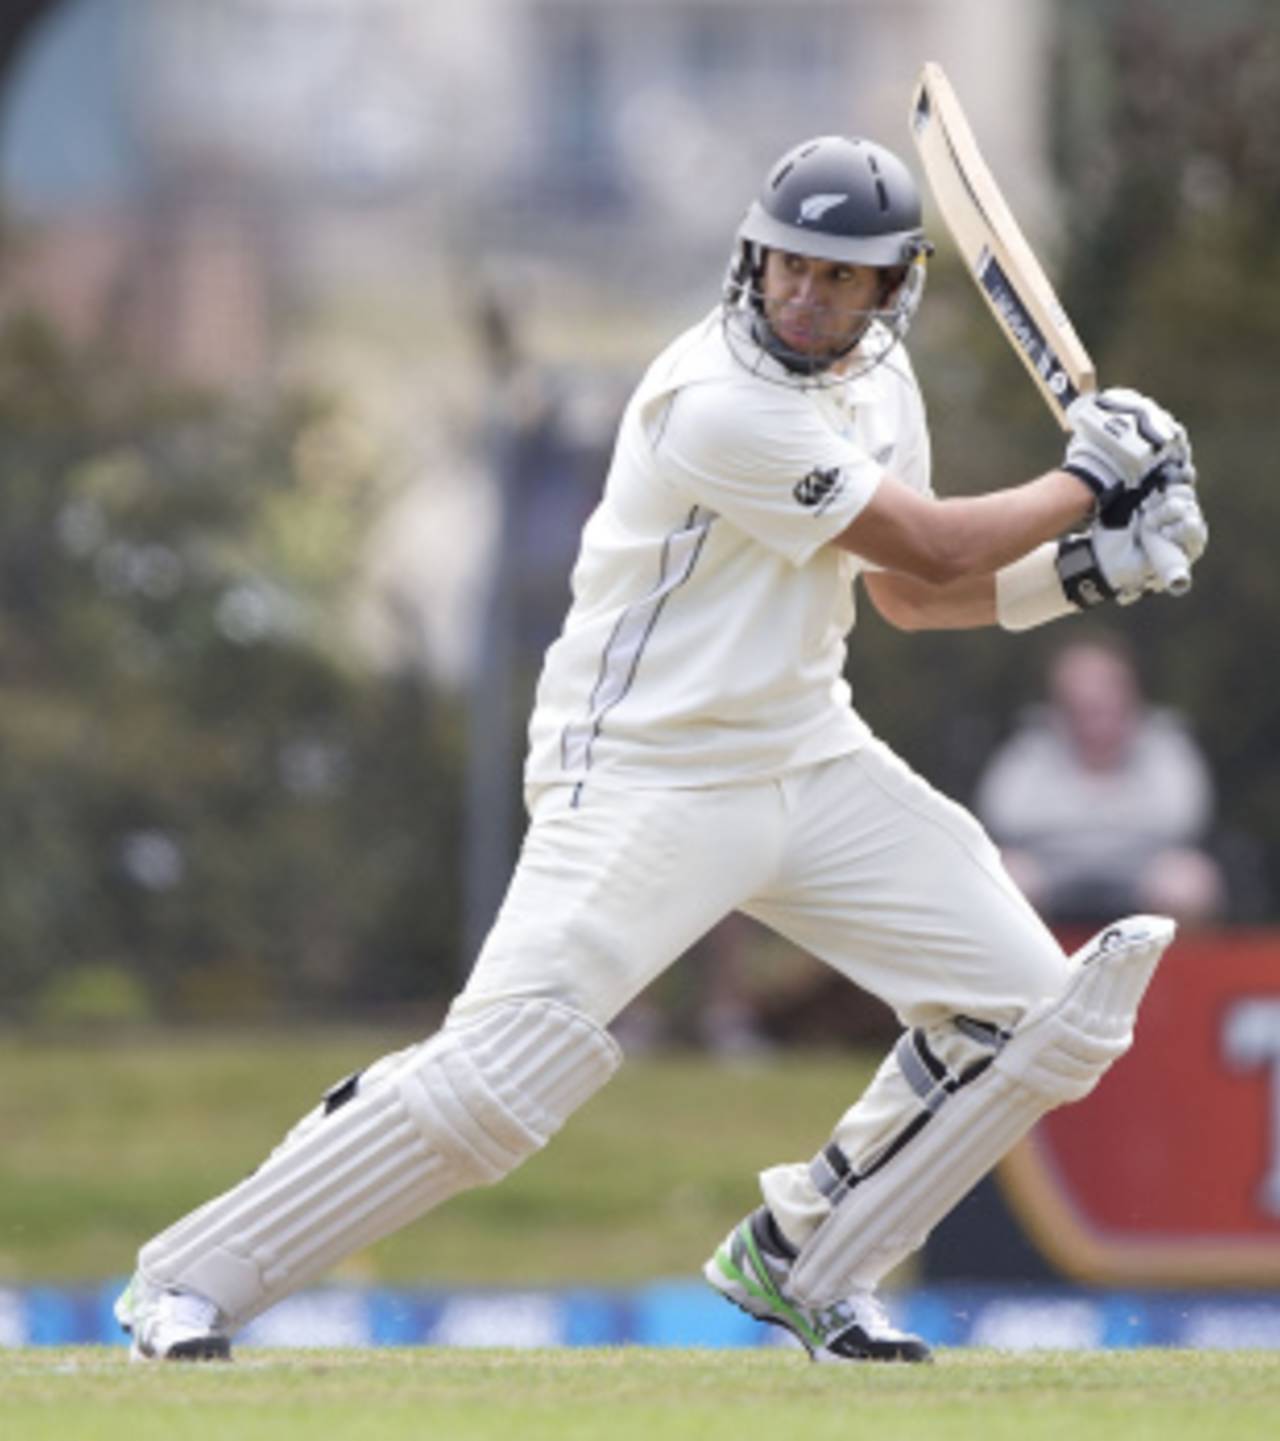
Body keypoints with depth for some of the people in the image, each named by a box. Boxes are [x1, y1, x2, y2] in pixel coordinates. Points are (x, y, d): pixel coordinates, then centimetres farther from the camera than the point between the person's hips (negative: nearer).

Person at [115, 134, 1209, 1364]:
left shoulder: (876, 381, 6)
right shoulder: (721, 402, -23)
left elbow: (909, 591, 16)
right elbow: (929, 547, -18)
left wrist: (1079, 569, 2)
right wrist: (1085, 481, -5)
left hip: (809, 758, 9)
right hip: (645, 781, -9)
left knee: (1034, 1012, 2)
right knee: (497, 1075, -21)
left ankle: (799, 1260, 17)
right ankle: (189, 1281, -9)